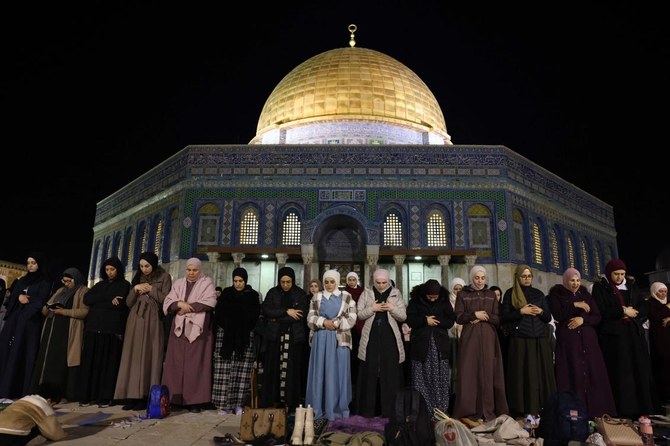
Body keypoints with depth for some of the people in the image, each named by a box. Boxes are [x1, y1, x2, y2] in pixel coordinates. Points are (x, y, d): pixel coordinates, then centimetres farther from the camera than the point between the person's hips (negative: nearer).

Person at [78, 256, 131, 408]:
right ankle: (87, 396, 6)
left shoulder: (124, 285, 6)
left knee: (109, 363, -3)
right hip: (93, 327, 4)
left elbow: (120, 304, -10)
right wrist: (108, 298, -9)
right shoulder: (100, 284, 19)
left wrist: (98, 302, -3)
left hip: (112, 329, -4)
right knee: (90, 362, 1)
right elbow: (86, 299, 3)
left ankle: (105, 397, 0)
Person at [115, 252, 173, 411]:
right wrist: (135, 289, -5)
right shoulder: (137, 277, 13)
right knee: (133, 357, -1)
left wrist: (151, 289, -9)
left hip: (152, 320, -4)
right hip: (136, 320, 4)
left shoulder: (164, 277, 2)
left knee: (149, 357, -5)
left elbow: (166, 299, -5)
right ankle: (132, 395, 1)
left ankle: (146, 397, -2)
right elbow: (128, 303, 11)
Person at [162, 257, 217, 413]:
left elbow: (209, 302, -10)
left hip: (198, 329, -3)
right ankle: (176, 399, 7)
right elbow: (167, 302, 5)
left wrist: (187, 307, -9)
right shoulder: (178, 283, 15)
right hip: (179, 328, 4)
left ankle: (195, 401, 0)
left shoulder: (207, 282, 4)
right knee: (176, 364, 1)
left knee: (195, 365, -3)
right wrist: (180, 303, -15)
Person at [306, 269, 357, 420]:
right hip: (320, 339, 2)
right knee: (319, 373, 4)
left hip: (339, 339, -1)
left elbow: (352, 319, -1)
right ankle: (318, 409, 12)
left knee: (337, 373, 1)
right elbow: (310, 319, 4)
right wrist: (323, 322, -13)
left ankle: (337, 409, 11)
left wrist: (335, 323, -13)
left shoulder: (347, 297, 5)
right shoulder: (317, 298, 10)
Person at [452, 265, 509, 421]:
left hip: (488, 338, 2)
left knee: (488, 373, -1)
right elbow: (459, 317, -2)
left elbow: (498, 319, 5)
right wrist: (475, 314, -14)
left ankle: (487, 410, 6)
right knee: (469, 373, -4)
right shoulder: (463, 294, 5)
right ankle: (468, 410, 3)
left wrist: (484, 317, -10)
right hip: (470, 338, -2)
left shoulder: (491, 295, 11)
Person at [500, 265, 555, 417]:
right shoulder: (510, 294, 5)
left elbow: (549, 318, 15)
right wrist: (521, 311, -11)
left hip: (541, 340, 3)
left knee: (542, 374, 2)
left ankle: (544, 408, 9)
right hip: (520, 340, -3)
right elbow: (504, 317, -1)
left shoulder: (539, 294, 15)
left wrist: (541, 312, -5)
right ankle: (523, 409, 2)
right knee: (523, 375, -3)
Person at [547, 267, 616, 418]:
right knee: (573, 376, -8)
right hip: (568, 340, -4)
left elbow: (597, 317, 9)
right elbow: (557, 315, -9)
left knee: (593, 374, -2)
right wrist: (575, 305, -13)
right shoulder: (557, 295, 4)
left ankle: (595, 412, 4)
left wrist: (583, 319, -9)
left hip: (588, 339, 4)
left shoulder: (586, 295, 15)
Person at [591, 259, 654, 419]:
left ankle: (641, 410, 7)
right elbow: (600, 311, -9)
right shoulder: (600, 287, 2)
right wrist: (623, 311, -11)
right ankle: (624, 412, -4)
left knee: (640, 371, 1)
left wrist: (632, 312, -9)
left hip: (634, 333, 5)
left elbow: (644, 307, 10)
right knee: (620, 373, -7)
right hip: (613, 335, -5)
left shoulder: (631, 286, 16)